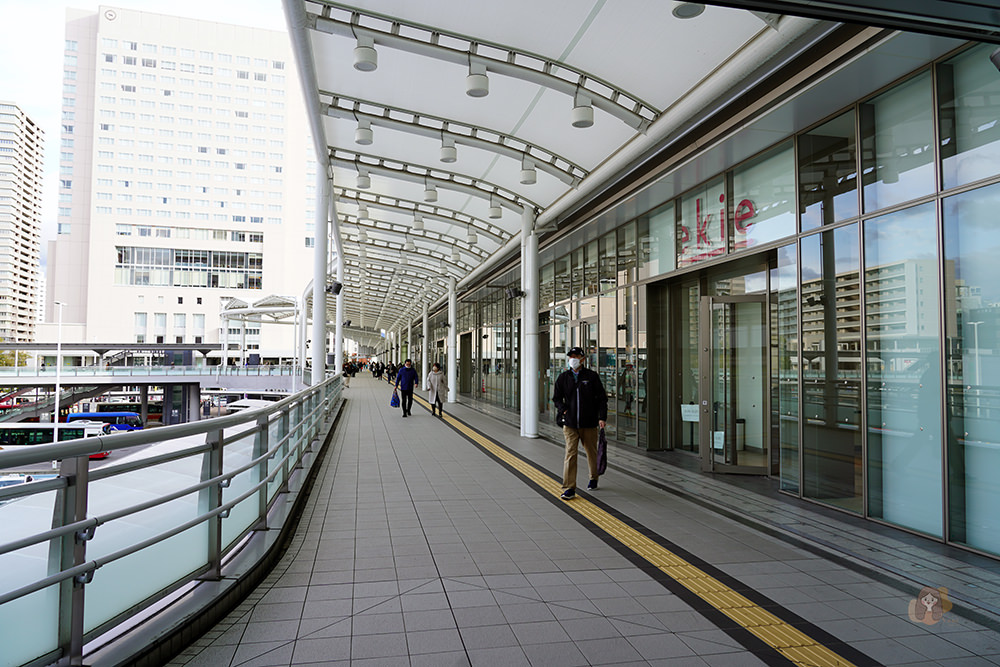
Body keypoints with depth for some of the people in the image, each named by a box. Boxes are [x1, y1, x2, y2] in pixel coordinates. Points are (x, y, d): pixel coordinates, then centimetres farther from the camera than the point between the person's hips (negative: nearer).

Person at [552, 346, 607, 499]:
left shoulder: (592, 376, -1)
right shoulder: (563, 377, 4)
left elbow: (601, 398, 1)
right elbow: (557, 398, 13)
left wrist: (602, 417, -7)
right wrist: (563, 410, -5)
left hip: (589, 423, 0)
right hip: (570, 424, 0)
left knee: (592, 453, 14)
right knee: (570, 454, -8)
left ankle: (593, 478, 38)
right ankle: (569, 488, -7)